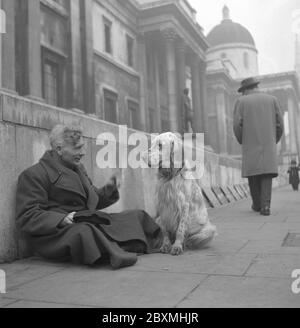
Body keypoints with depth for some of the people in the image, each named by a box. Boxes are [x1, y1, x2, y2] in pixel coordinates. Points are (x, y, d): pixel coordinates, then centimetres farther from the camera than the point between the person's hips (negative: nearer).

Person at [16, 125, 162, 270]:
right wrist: (62, 219, -27)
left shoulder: (78, 168, 20)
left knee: (138, 216, 4)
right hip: (58, 233, -8)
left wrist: (109, 189, 5)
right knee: (84, 233, -43)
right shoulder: (33, 175, -6)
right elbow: (27, 217, -13)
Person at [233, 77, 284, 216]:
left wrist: (242, 142, 9)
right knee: (266, 175, 2)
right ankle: (265, 206, -10)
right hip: (269, 145, 1)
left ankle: (257, 204, 20)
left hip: (251, 146, -1)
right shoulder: (272, 99, 8)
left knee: (253, 174, 12)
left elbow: (237, 125, -6)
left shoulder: (241, 101, 3)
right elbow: (280, 124, 4)